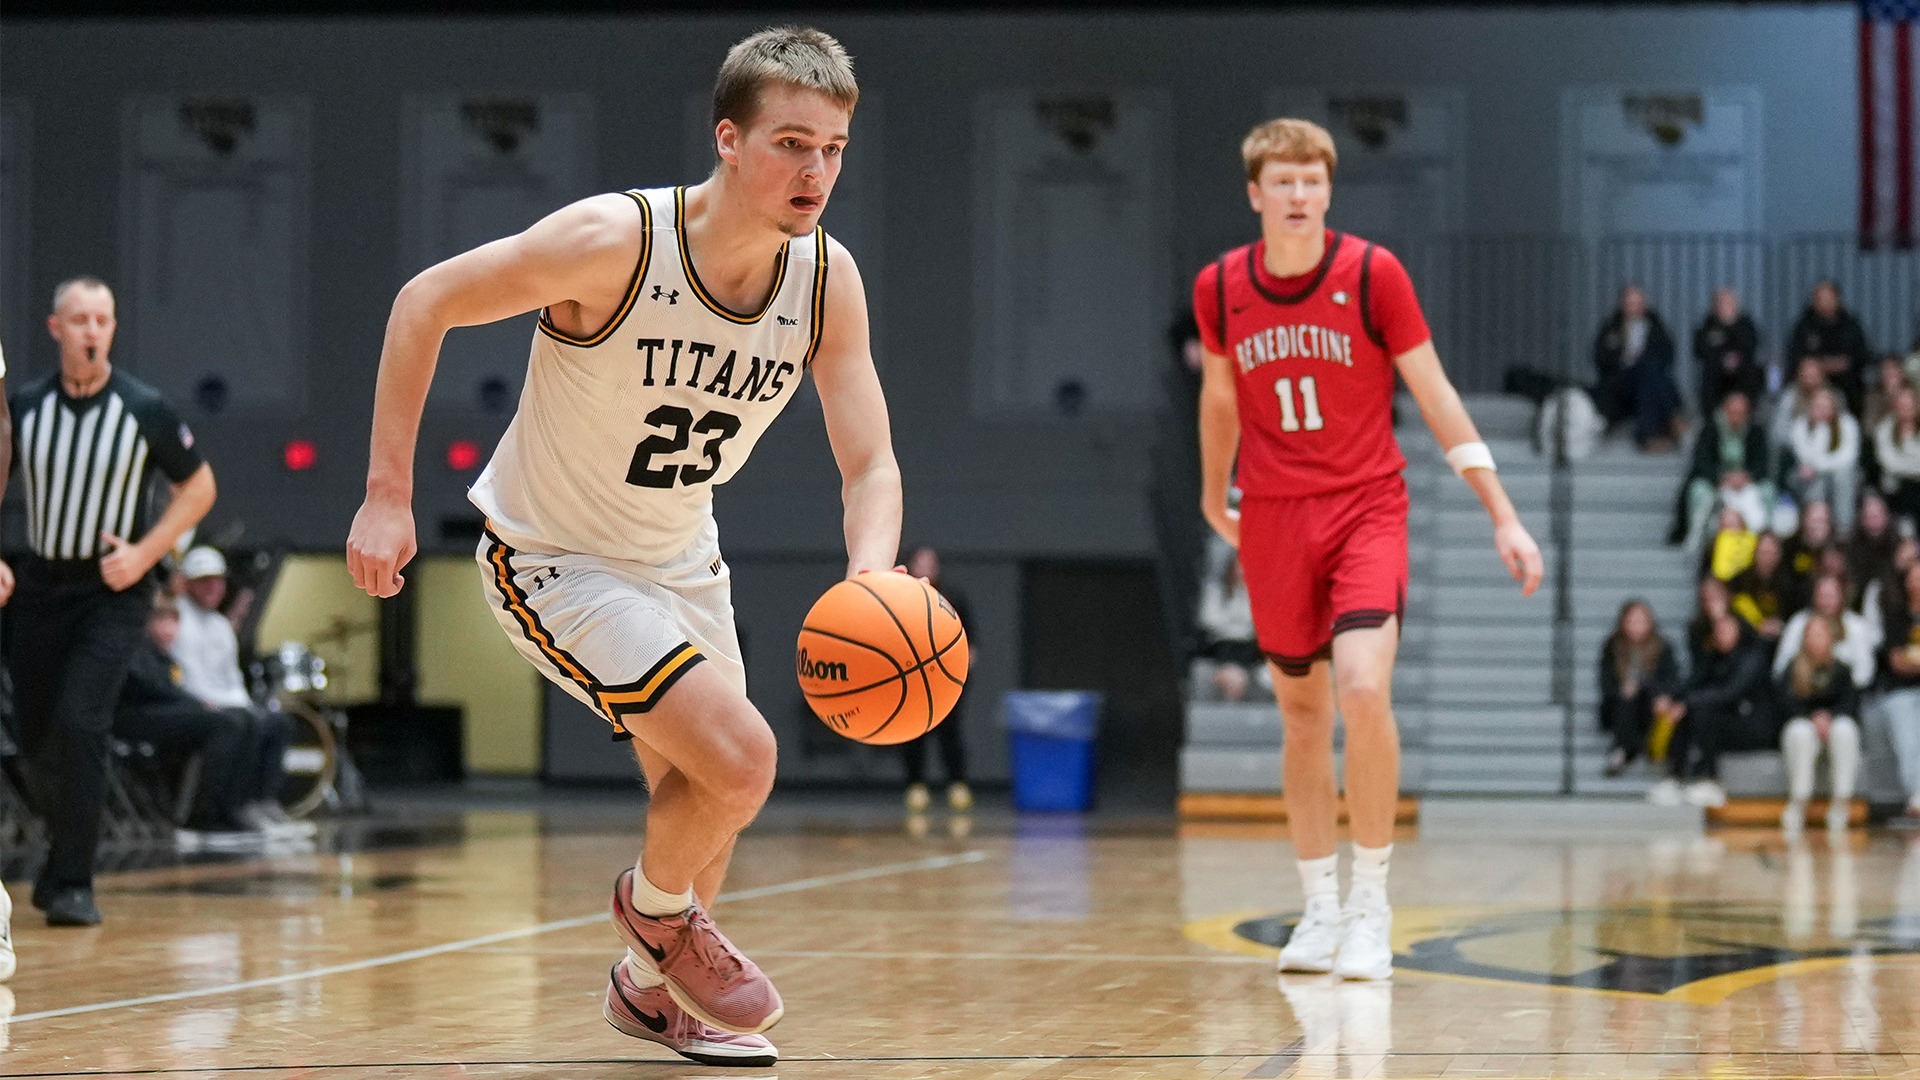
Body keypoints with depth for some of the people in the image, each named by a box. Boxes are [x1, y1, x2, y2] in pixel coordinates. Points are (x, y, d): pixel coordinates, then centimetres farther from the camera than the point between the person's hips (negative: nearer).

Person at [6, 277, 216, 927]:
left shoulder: (144, 411, -9)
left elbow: (199, 487, 1)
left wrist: (144, 554, -11)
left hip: (112, 590, -3)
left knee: (79, 723, -20)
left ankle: (73, 884, -14)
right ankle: (66, 854, 35)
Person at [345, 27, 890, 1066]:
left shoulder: (827, 277, -14)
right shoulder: (615, 240, -30)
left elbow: (870, 466, -11)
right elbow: (426, 301, -19)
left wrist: (869, 579, -33)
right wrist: (387, 493, -21)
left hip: (679, 558, 7)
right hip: (553, 563, -7)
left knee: (701, 797, 18)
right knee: (739, 757, -21)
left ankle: (652, 987, 47)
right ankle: (655, 907, 12)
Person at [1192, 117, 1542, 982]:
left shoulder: (1373, 274, -8)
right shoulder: (1219, 288, 0)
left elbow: (1435, 396, -4)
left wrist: (1503, 515, -6)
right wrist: (1213, 496, 31)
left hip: (1367, 510, -3)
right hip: (1273, 521, 3)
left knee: (1363, 688, -22)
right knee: (1301, 712, 8)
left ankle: (1371, 901, -9)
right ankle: (1320, 910, 21)